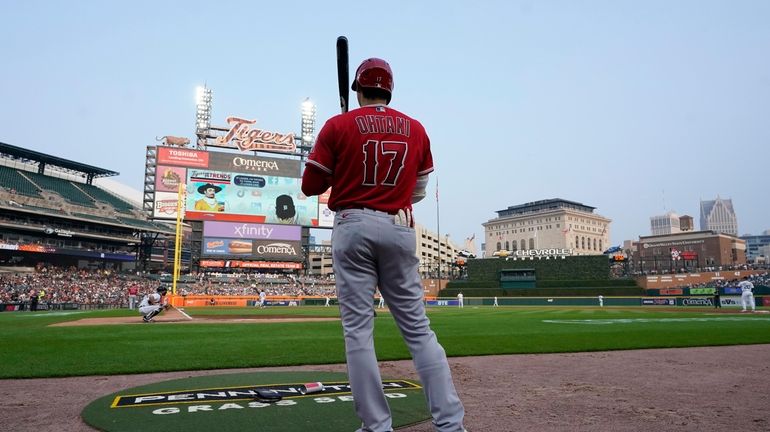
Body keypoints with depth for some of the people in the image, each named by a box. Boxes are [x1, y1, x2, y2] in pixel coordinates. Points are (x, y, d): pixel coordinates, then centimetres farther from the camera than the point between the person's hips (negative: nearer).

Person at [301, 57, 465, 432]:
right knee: (418, 328, 6)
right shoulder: (416, 130, 10)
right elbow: (418, 192, 15)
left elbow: (310, 186, 3)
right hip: (400, 230, 3)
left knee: (358, 329, 2)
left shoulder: (338, 126, 1)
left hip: (353, 228, -2)